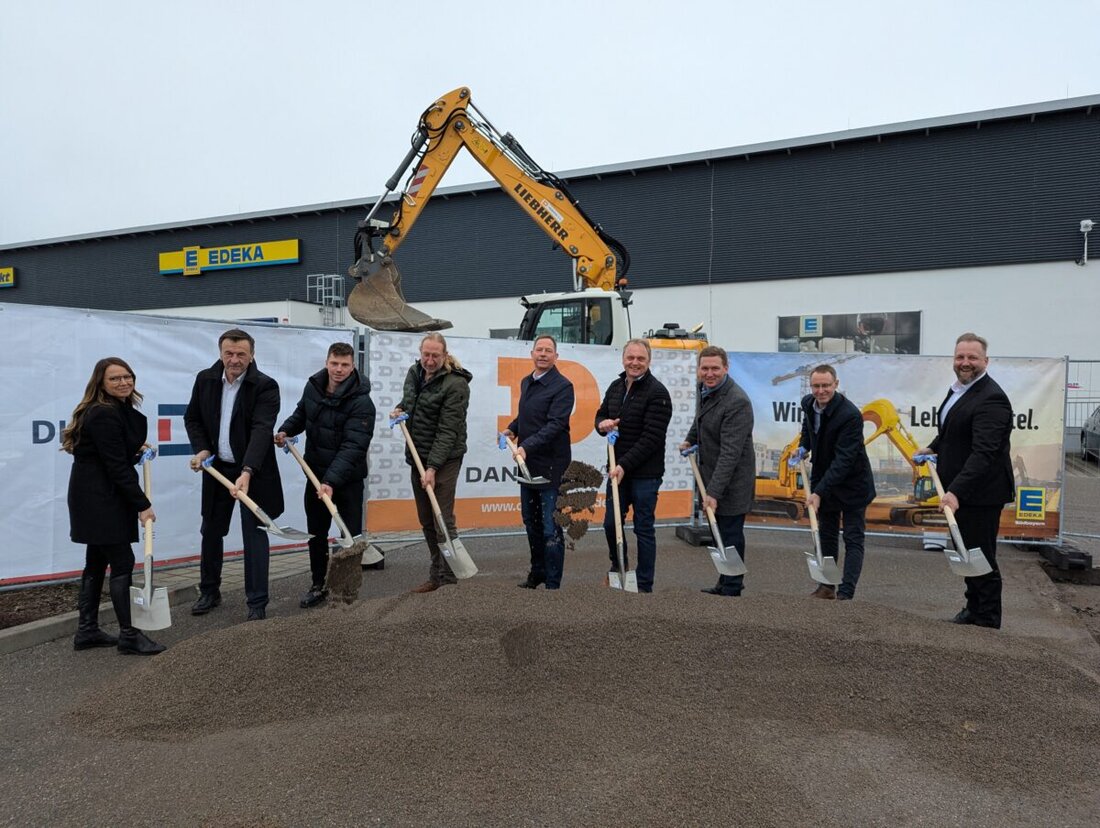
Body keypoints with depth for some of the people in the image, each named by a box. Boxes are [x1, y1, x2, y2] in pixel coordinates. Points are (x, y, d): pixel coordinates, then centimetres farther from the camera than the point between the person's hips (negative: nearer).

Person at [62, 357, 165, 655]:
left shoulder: (121, 409, 11)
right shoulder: (104, 415, -19)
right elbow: (117, 466, -21)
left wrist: (137, 449, 11)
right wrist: (142, 504, -20)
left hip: (101, 497, 10)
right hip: (99, 498, -10)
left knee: (97, 563, 14)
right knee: (122, 562, -7)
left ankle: (87, 631, 23)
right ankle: (128, 636, 0)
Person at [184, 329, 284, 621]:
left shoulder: (266, 386, -16)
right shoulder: (205, 379, -1)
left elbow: (261, 430, -28)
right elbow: (192, 418, 11)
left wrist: (247, 471, -39)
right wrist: (201, 449, -6)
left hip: (253, 471, -5)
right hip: (216, 468, 5)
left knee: (254, 534, -2)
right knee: (211, 531, 15)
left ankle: (257, 603, 8)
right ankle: (209, 591, 34)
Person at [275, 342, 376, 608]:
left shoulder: (361, 402, -22)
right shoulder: (313, 386, -2)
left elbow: (353, 447, -29)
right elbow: (301, 413, 19)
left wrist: (331, 481, -38)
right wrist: (285, 430, -2)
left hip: (347, 478, -6)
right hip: (316, 473, 6)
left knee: (352, 535, 1)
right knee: (315, 533, 15)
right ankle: (318, 585, 30)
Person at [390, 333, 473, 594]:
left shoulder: (455, 384, -16)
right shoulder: (414, 372, 7)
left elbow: (448, 431, -20)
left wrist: (433, 467, -25)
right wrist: (400, 409, 3)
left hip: (444, 459, -8)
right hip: (417, 456, 8)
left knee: (443, 520, -6)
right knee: (426, 521, 13)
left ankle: (449, 579, 2)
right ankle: (436, 575, 24)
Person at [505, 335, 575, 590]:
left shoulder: (562, 386, -12)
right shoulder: (526, 382, 13)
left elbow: (555, 424, -21)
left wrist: (527, 446, -28)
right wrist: (512, 428, 8)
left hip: (551, 465, -8)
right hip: (527, 463, 8)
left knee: (550, 528, -5)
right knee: (531, 522, 19)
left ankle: (553, 584, 4)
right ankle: (538, 572, 35)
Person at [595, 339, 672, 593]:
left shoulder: (657, 393, -13)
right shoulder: (616, 386, 9)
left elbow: (651, 438, -18)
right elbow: (601, 413, 21)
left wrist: (624, 465, -20)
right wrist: (602, 423, -4)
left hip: (645, 474, -6)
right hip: (618, 469, 6)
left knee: (644, 529, 3)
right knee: (611, 523, 14)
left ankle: (644, 586, 14)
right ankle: (618, 565, 39)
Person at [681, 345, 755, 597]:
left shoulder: (737, 401, -25)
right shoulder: (705, 388, 3)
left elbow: (730, 453, -29)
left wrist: (714, 491, -31)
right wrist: (690, 439, 16)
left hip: (731, 482, -9)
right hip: (712, 474, 9)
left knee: (730, 535, 1)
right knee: (719, 533, 19)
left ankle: (731, 590, 14)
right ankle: (726, 583, 34)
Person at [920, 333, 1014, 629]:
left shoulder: (991, 398, -23)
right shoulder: (960, 388, 9)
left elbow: (983, 452, -31)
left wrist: (956, 491, -37)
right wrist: (934, 447, 13)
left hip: (981, 492, -10)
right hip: (961, 489, 10)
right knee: (969, 553, 21)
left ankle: (987, 622, 15)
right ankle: (974, 609, 37)